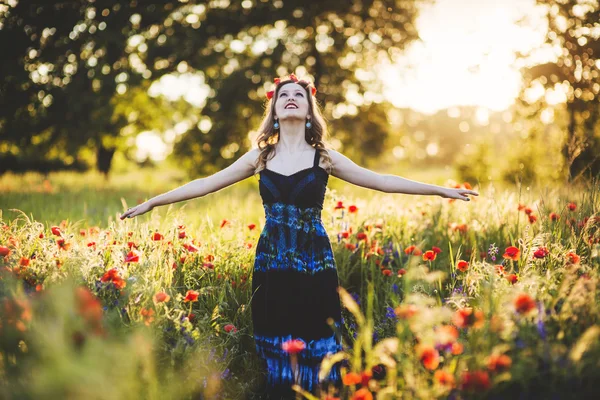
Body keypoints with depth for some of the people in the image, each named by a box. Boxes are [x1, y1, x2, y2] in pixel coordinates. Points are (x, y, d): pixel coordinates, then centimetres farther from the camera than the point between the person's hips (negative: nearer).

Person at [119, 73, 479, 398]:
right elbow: (205, 184, 10)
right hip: (272, 263, 1)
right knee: (279, 346, 4)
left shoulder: (324, 157, 3)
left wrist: (441, 190, 0)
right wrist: (151, 202, 9)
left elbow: (381, 180, 2)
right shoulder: (260, 157, 7)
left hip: (315, 263, -1)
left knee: (314, 346, 0)